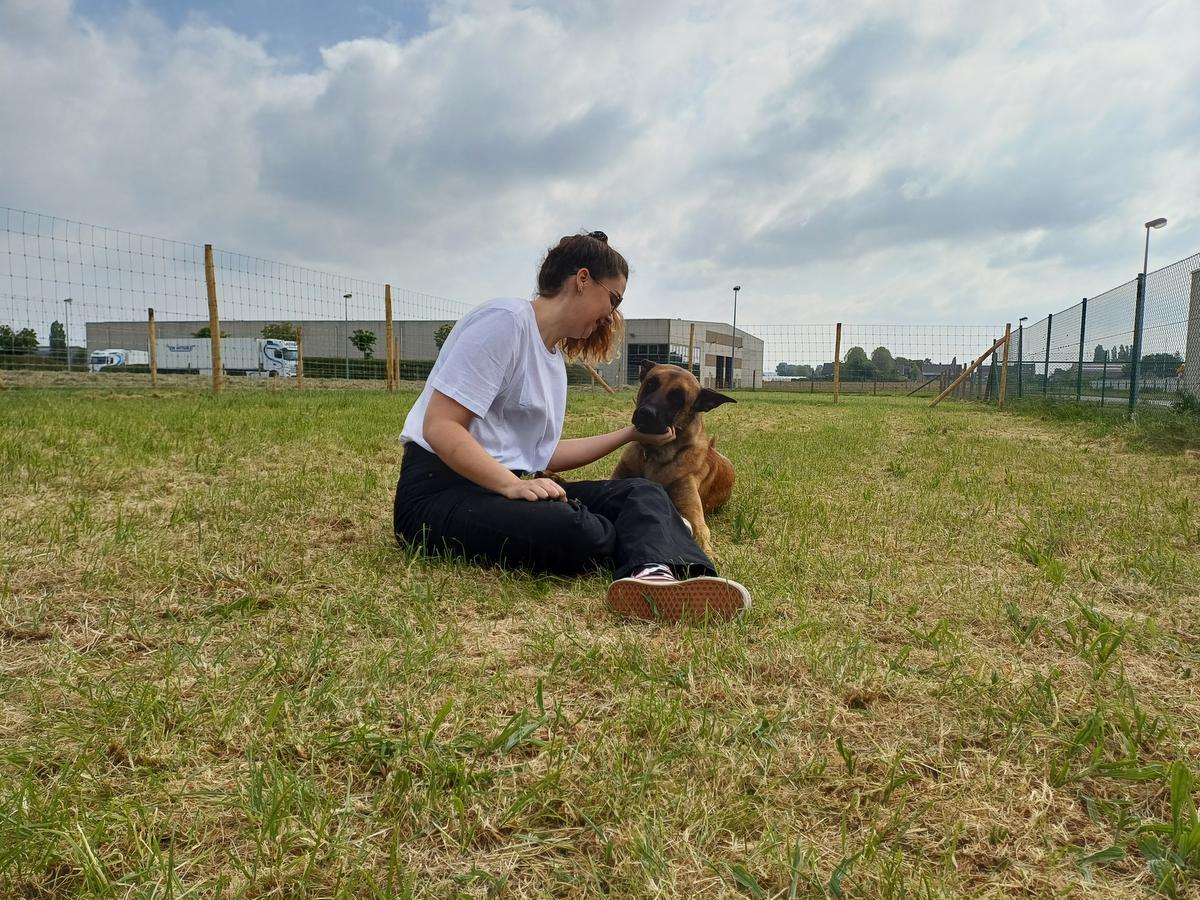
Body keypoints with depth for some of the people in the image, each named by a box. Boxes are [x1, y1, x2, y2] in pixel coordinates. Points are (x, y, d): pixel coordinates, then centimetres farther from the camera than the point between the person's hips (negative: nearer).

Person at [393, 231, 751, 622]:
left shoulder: (555, 354, 17)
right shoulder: (506, 321, -11)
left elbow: (542, 454, 14)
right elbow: (440, 427, -18)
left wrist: (630, 434, 20)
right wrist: (512, 485, -30)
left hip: (515, 484, 9)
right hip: (440, 490, -9)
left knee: (642, 492, -13)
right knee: (571, 531, -36)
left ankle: (654, 575, -47)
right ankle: (655, 534, -3)